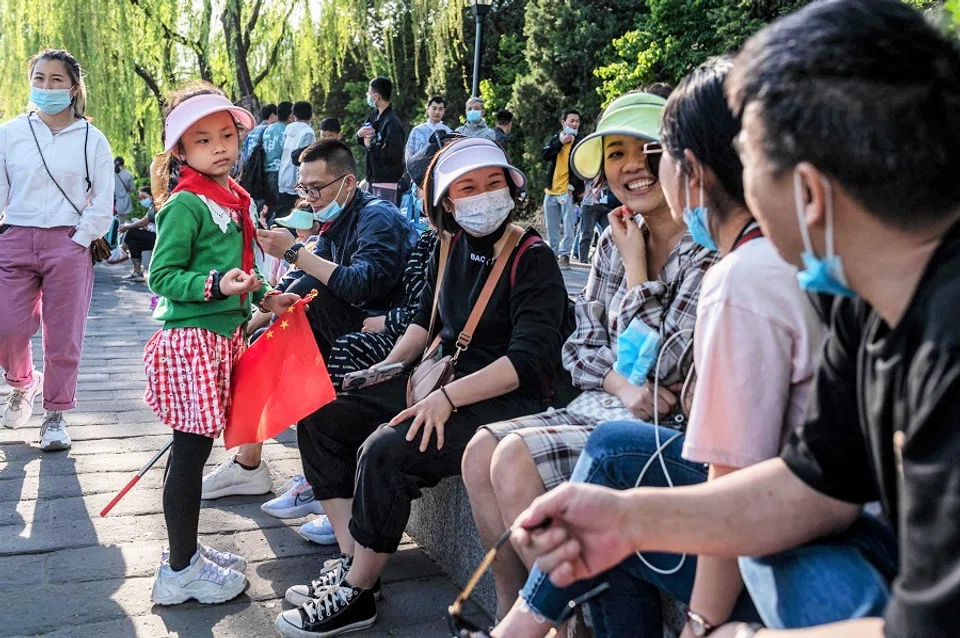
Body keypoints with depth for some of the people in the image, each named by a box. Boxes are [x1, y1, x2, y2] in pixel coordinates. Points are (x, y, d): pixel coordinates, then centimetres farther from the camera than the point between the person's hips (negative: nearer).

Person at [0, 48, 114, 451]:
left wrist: (79, 240, -7)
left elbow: (103, 200, 2)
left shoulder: (91, 139, 3)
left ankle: (56, 414, 15)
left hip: (68, 243, -1)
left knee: (63, 335, 2)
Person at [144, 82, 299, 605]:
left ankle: (187, 551, 28)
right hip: (192, 340, -8)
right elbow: (162, 276, -15)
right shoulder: (186, 205, -13)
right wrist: (218, 284, -26)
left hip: (223, 336, 9)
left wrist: (263, 297, 13)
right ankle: (180, 571, 8)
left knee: (196, 448, 16)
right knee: (190, 450, -3)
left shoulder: (235, 200, 12)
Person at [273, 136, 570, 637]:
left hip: (499, 401, -8)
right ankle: (351, 562, 0)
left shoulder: (532, 259, -14)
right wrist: (387, 368, 8)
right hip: (437, 384, 9)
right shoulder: (452, 248, 7)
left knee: (385, 451, -30)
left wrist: (447, 398, -29)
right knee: (320, 418, 2)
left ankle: (354, 596, -10)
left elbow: (530, 360, -23)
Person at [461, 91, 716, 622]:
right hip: (602, 408, 8)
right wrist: (620, 382, -12)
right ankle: (511, 613, 1)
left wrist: (635, 267, -11)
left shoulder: (705, 252, -14)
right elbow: (579, 348, 10)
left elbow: (660, 366, -18)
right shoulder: (615, 240, 9)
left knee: (515, 459, -22)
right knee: (482, 449, -9)